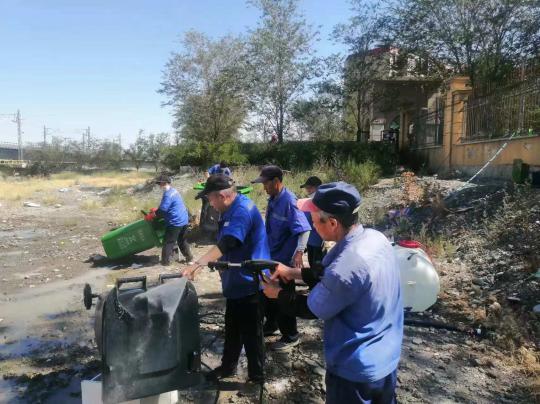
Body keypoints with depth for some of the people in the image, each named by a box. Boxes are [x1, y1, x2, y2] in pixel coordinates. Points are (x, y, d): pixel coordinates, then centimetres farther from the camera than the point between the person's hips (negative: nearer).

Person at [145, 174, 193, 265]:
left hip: (175, 222, -10)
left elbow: (162, 211, -20)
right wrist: (156, 210, 20)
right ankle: (189, 257, 26)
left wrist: (150, 216, -8)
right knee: (182, 240, 22)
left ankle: (165, 261, 7)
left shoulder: (168, 194, -18)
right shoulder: (174, 191, 14)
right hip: (184, 220, 10)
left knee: (168, 242, 2)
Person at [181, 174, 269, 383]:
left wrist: (197, 264, -40)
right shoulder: (232, 209, 10)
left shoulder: (243, 209, -24)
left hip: (249, 282, -10)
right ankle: (228, 366, 38)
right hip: (237, 281, 10)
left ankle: (257, 374, 23)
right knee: (232, 328, 22)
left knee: (250, 331, 5)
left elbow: (226, 244, -35)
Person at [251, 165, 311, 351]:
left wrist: (299, 252, -38)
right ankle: (271, 325, 43)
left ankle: (291, 337, 24)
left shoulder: (289, 201, -23)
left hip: (285, 259, -8)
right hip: (271, 256, 8)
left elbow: (304, 229, -28)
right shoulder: (272, 200, 4)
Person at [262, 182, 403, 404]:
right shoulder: (375, 238, -9)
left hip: (356, 370, -7)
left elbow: (311, 309, -16)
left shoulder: (346, 266, -34)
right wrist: (294, 272, 4)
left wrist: (277, 293, 0)